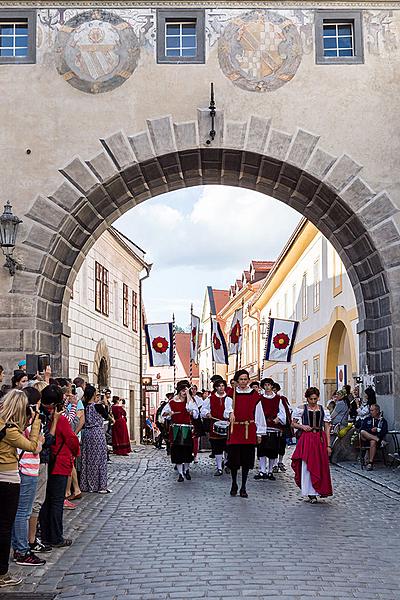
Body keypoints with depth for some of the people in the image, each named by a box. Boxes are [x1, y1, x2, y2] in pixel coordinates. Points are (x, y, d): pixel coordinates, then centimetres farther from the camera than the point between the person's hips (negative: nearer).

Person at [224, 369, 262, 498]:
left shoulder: (254, 395, 6)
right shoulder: (231, 394, 3)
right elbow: (228, 408, -13)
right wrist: (230, 413, -36)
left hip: (249, 430, 1)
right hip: (235, 429, -1)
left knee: (247, 459, 2)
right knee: (234, 458, 1)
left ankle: (243, 487, 12)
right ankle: (234, 484, 22)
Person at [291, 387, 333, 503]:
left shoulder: (323, 410, 7)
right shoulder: (302, 409, 4)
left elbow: (327, 428, 7)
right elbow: (293, 424, 10)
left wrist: (328, 445, 3)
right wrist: (302, 426, -11)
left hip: (320, 439, 2)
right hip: (306, 439, -1)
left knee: (321, 466, 1)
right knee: (307, 466, -4)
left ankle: (321, 489, 17)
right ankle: (311, 493, 2)